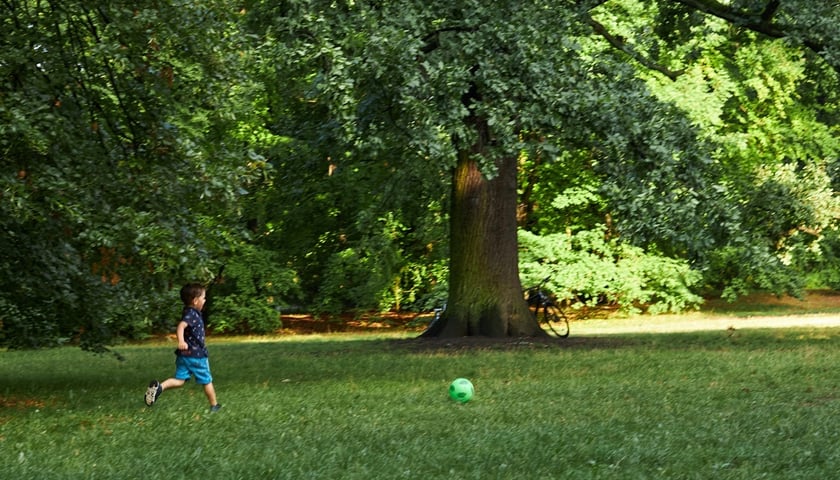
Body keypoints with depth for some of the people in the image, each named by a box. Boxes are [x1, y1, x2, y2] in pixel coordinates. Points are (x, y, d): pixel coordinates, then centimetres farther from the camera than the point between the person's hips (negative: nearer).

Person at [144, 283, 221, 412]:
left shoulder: (189, 313, 10)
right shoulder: (192, 314, -18)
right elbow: (181, 326, -36)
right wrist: (181, 341, -52)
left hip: (184, 354, 8)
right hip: (196, 354, -8)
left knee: (179, 380, 3)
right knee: (207, 381, 10)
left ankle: (160, 387, -22)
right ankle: (214, 405, 24)